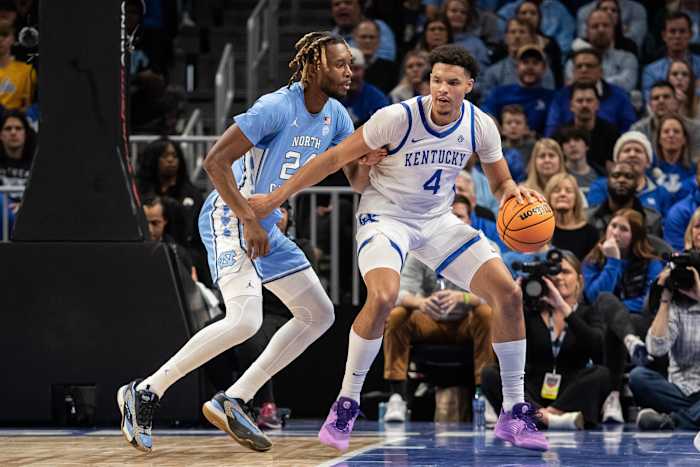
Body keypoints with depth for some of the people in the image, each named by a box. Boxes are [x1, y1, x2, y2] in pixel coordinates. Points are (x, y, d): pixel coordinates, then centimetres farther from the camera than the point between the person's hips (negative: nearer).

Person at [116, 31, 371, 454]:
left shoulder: (336, 116, 5)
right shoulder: (277, 108, -21)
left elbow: (358, 177, 11)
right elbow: (215, 160, -24)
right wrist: (249, 221, -24)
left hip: (266, 227, 10)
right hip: (229, 218, -10)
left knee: (320, 315, 8)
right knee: (245, 320, -26)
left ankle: (233, 401, 6)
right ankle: (145, 392, -15)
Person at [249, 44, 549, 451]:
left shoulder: (481, 126, -9)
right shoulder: (398, 118, -21)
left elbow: (501, 182, 7)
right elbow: (336, 158, -14)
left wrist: (514, 191, -19)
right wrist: (276, 198, -11)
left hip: (438, 220, 5)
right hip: (385, 216, -5)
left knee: (508, 292, -9)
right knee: (383, 296, -33)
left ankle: (514, 413, 3)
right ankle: (345, 407, -15)